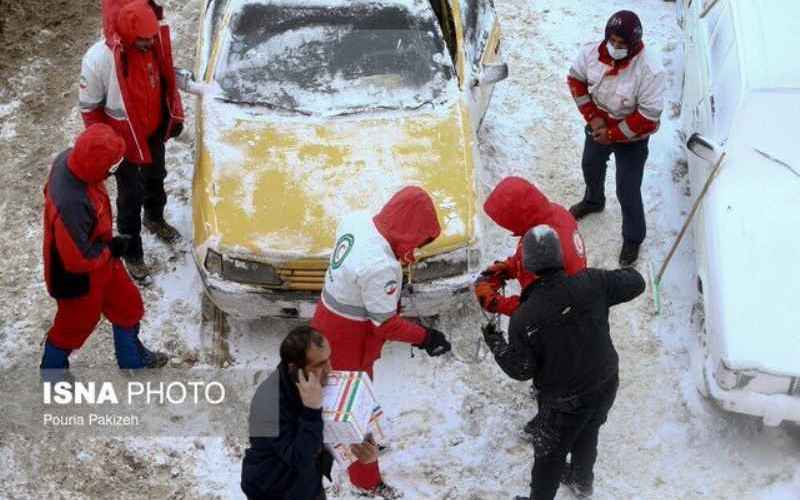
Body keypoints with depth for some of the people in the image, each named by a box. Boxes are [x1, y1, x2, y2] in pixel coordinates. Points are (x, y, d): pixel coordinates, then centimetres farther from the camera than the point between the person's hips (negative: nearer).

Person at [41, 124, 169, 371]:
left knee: (128, 304, 25)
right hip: (79, 277, -8)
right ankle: (52, 367, 49)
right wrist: (111, 249, -15)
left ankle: (133, 359, 50)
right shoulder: (71, 206, -44)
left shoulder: (68, 159, -19)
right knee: (78, 322, 20)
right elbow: (78, 259, -33)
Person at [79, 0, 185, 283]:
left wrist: (175, 114, 4)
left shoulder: (155, 40, -20)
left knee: (155, 180, 30)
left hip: (155, 133, 5)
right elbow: (89, 108, -19)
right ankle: (132, 255, 33)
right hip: (125, 142, -5)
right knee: (130, 198, 12)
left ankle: (155, 219, 60)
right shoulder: (98, 60, -33)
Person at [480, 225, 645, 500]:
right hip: (605, 385, 4)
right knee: (587, 433, 33)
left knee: (549, 457, 19)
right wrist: (627, 272, 14)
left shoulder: (523, 319, -26)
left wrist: (495, 343, 0)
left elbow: (521, 370, -16)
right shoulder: (590, 283, -22)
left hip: (565, 402, -4)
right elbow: (634, 284, -8)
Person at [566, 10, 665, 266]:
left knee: (627, 191, 2)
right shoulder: (592, 53, -23)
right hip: (598, 127, 6)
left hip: (631, 137, -5)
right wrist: (592, 116, -12)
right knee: (591, 166, 30)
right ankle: (593, 201, 64)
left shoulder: (649, 72, -35)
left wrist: (613, 134, -23)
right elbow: (576, 79, -5)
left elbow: (648, 117, -28)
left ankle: (633, 238, 28)